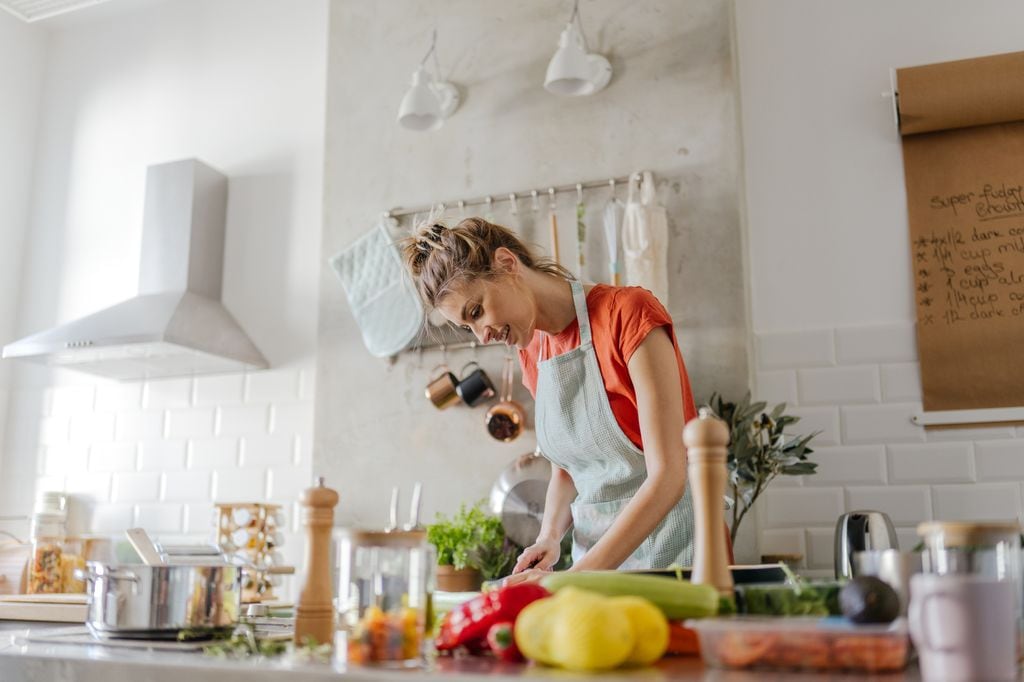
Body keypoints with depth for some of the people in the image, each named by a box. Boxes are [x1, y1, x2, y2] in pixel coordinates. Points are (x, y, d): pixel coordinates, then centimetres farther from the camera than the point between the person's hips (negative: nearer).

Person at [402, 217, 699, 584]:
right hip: (595, 558, 5)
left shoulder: (628, 313, -14)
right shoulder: (532, 354, 6)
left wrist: (576, 578, -23)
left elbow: (667, 476, -19)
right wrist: (550, 535, -2)